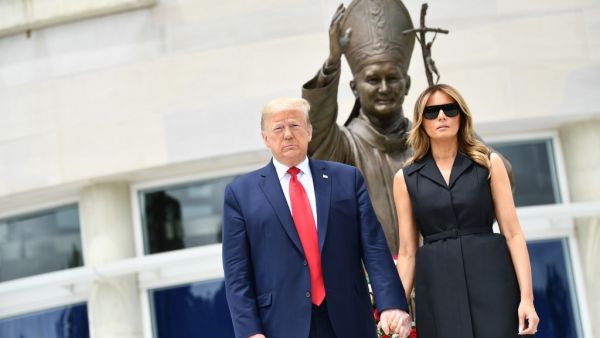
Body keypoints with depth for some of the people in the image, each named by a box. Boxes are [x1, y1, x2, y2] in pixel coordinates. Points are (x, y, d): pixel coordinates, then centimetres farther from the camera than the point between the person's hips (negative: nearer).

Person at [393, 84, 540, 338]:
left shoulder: (489, 163, 6)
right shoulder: (406, 178, 8)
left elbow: (513, 233, 1)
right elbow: (407, 252, 8)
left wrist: (526, 296, -7)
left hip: (491, 279, -1)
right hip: (437, 287, 1)